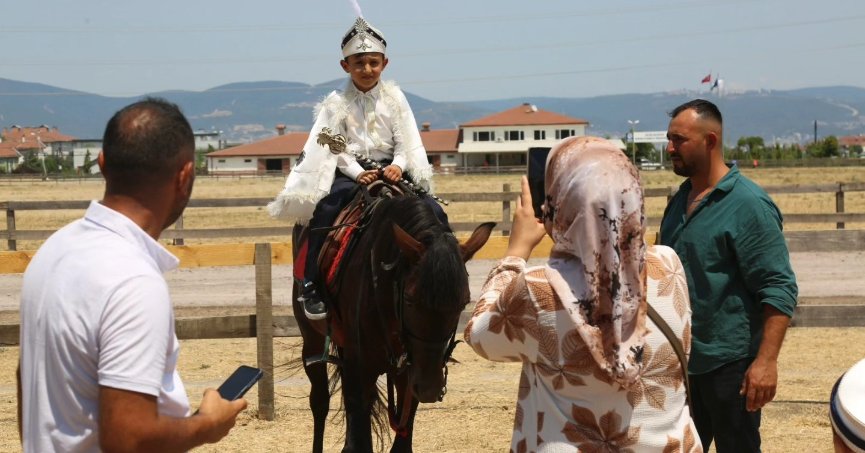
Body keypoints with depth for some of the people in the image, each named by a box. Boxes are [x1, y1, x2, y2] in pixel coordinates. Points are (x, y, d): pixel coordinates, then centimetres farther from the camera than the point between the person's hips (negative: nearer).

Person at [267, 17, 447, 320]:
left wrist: (398, 165, -17)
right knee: (325, 210, -33)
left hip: (390, 168, 3)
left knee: (434, 214, -17)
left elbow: (407, 141, 3)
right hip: (350, 171, -2)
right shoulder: (336, 104, 1)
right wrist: (358, 173, -22)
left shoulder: (394, 98, 7)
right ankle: (311, 287, -26)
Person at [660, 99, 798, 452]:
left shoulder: (748, 205, -15)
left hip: (729, 361, -8)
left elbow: (779, 288, -18)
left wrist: (766, 360, -26)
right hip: (682, 359, 8)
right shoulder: (680, 200, 9)